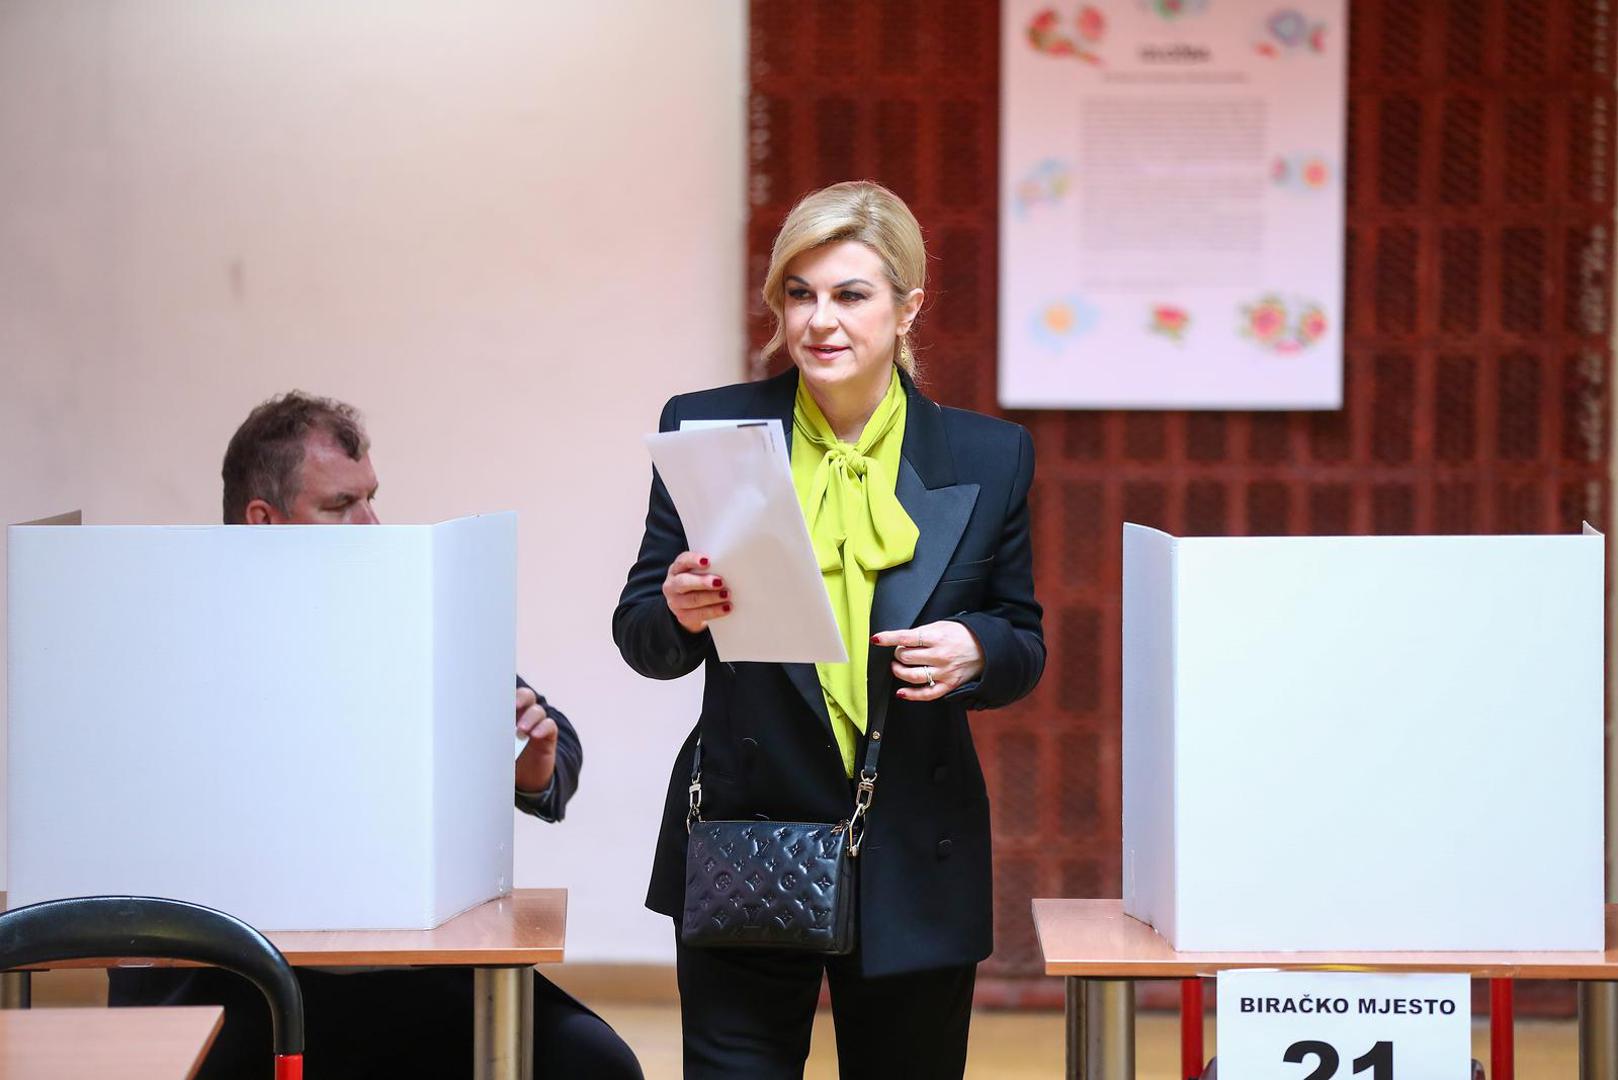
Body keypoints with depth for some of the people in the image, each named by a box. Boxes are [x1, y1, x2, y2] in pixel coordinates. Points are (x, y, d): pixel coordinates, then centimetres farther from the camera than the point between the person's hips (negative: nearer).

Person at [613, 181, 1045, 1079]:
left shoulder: (989, 458, 3)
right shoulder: (707, 431, 1)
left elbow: (1024, 648, 9)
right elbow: (640, 642, 4)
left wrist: (974, 650, -14)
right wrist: (681, 610, -19)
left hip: (916, 867, 1)